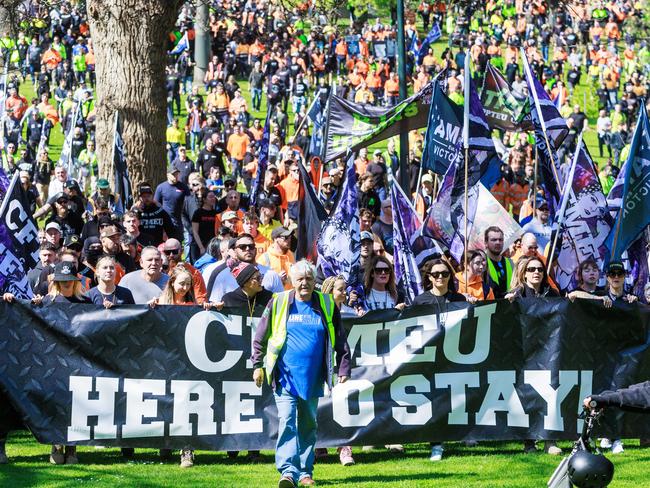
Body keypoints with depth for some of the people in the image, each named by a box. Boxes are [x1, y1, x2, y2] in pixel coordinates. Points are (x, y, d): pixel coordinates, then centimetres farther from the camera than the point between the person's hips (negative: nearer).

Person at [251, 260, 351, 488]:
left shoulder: (327, 305, 5)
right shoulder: (278, 303, 1)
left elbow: (340, 340, 11)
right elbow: (260, 338, 8)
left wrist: (344, 368, 5)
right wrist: (257, 365, 5)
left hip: (313, 379, 2)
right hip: (285, 377, -2)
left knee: (308, 425, 10)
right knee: (287, 422, -13)